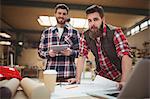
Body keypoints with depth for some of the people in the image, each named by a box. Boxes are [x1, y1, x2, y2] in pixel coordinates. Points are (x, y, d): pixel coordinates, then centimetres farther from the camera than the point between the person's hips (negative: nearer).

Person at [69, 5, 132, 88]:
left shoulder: (115, 32, -19)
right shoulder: (85, 36, -7)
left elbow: (126, 55, -26)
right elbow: (82, 57, -3)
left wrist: (124, 81, -36)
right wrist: (78, 78, -11)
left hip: (118, 76, -3)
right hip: (101, 76, 3)